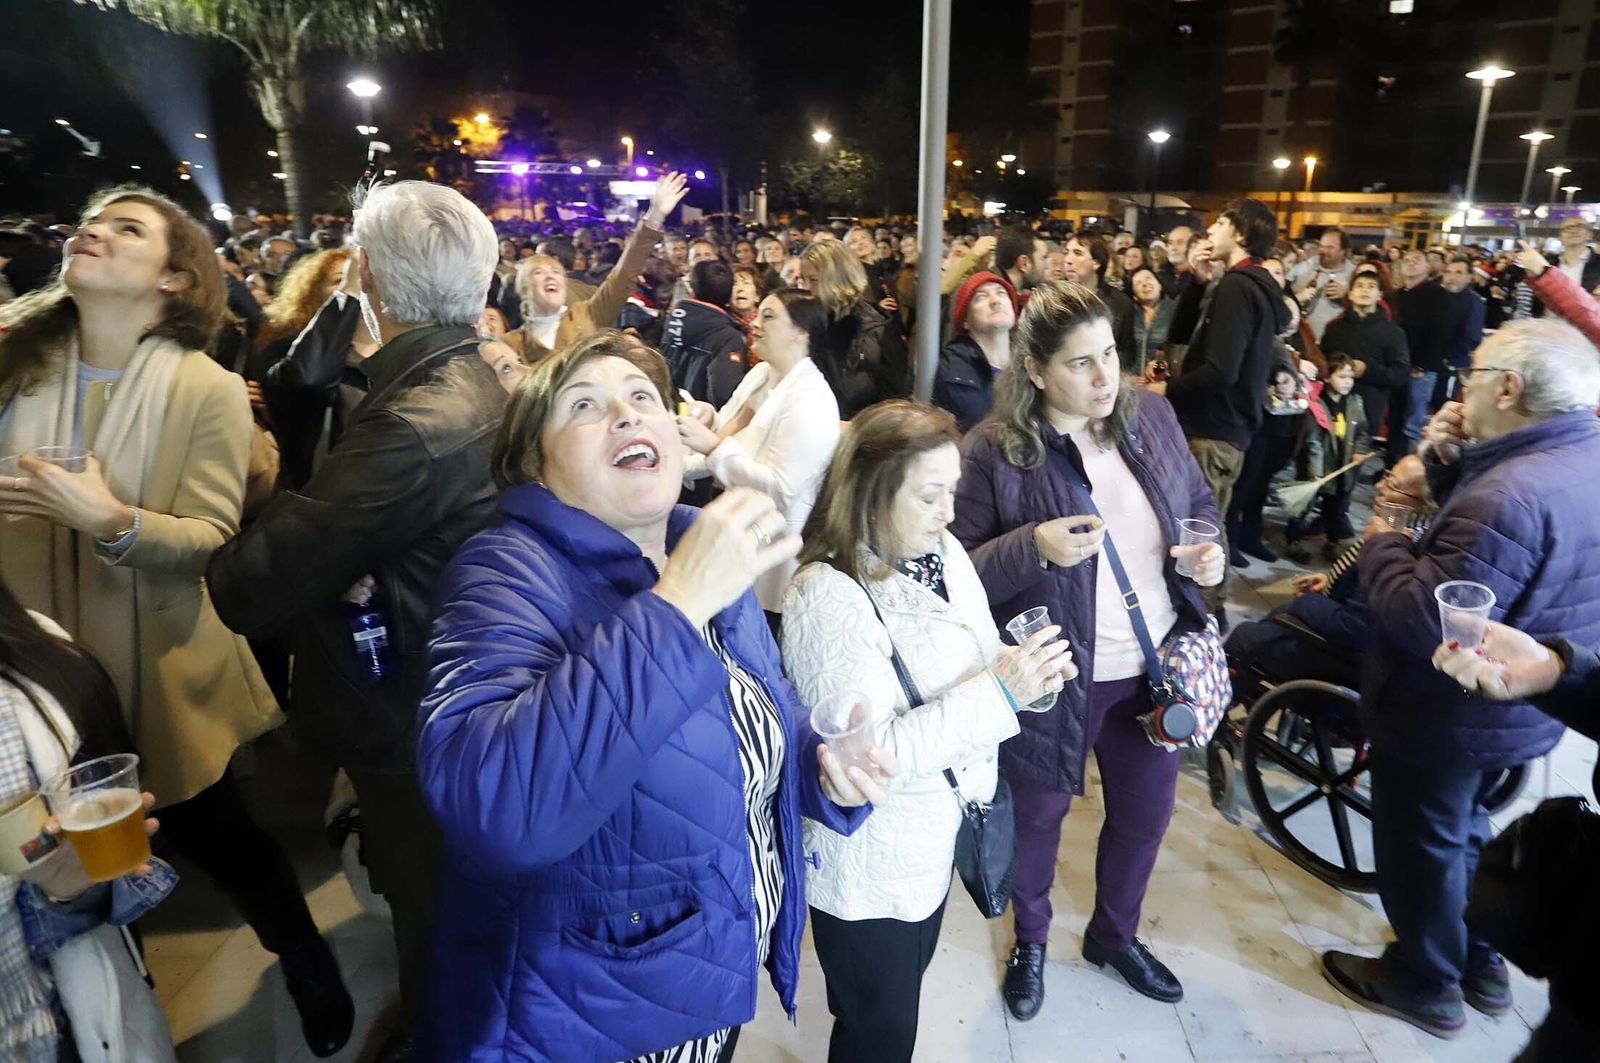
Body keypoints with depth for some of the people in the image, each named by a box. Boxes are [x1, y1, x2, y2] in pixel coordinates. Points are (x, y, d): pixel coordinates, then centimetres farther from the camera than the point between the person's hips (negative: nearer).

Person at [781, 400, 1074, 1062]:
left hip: (939, 834, 7)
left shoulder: (942, 550, -2)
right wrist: (999, 693, -31)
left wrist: (1027, 670, -13)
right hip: (870, 866, -7)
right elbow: (866, 753, -29)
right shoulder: (827, 594, -27)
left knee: (900, 1004, 28)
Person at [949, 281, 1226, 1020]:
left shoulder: (1152, 417, -2)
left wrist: (1211, 548, -9)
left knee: (1146, 812, 22)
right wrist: (1033, 548, -31)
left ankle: (1114, 933, 51)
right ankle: (1030, 942, 47)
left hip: (1157, 666, 5)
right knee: (1037, 819, 18)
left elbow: (1199, 504, 11)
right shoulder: (994, 450, -17)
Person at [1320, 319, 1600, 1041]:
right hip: (1515, 708, 10)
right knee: (1461, 828, 29)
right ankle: (1481, 964, 47)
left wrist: (1380, 543, -18)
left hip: (1447, 714, -9)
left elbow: (1426, 622, -34)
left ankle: (1424, 985, 35)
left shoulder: (1513, 495, -33)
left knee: (1419, 846, 13)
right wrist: (1448, 462, -5)